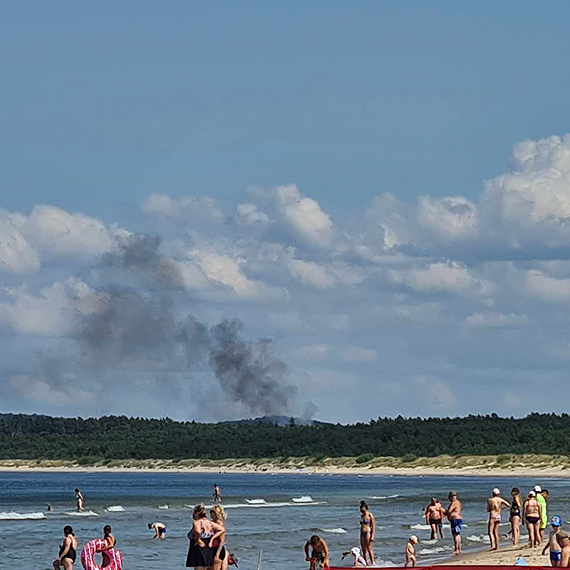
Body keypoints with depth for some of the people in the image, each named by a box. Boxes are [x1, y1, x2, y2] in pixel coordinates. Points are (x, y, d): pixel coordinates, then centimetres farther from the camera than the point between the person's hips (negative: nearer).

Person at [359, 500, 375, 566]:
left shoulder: (370, 515, -7)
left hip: (368, 532, -7)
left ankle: (372, 562, -11)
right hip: (362, 533, 7)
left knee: (369, 548, -11)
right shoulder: (362, 516, 15)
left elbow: (373, 526, -10)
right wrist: (360, 535, 20)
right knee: (363, 549, 4)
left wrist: (372, 536, -17)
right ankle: (366, 562, 7)